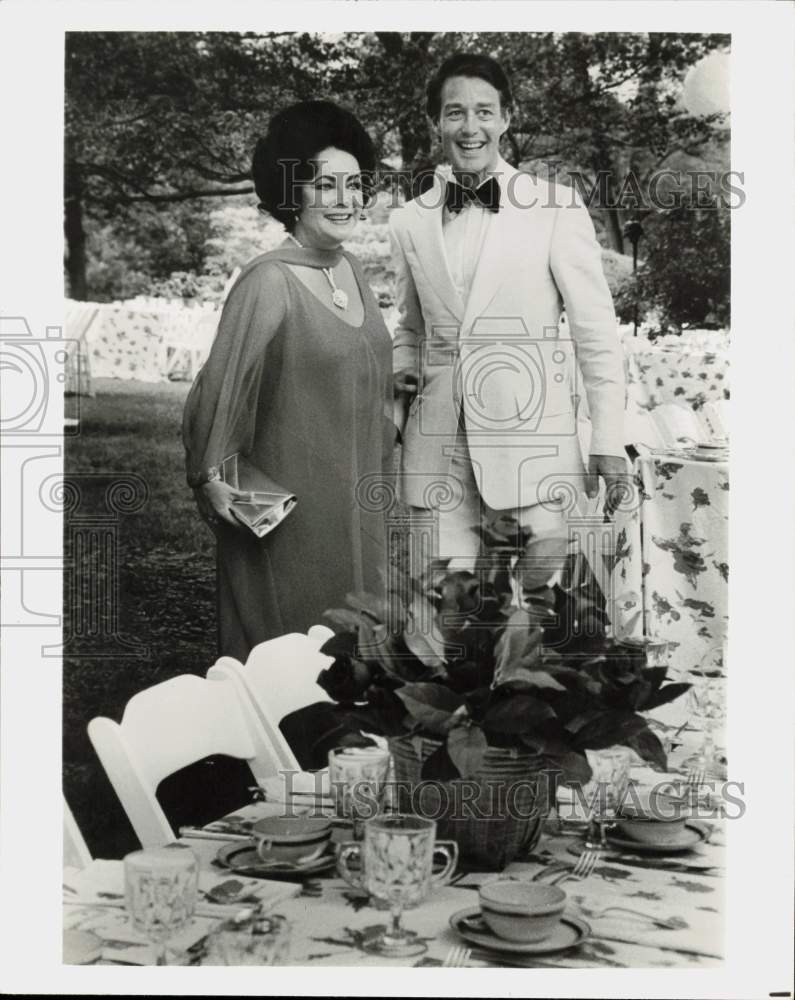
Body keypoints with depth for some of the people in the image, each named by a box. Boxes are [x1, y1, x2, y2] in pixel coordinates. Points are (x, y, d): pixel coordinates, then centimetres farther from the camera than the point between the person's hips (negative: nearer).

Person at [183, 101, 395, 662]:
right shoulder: (268, 283, -18)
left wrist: (379, 477, 19)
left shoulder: (352, 271, 6)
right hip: (290, 510, -7)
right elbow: (220, 389, -13)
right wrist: (212, 478, -11)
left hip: (358, 505, 7)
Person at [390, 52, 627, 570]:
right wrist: (402, 371, 4)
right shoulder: (408, 222, 11)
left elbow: (596, 329, 0)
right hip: (436, 446, 3)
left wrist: (609, 443, -4)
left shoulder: (556, 207, 0)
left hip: (531, 435, -3)